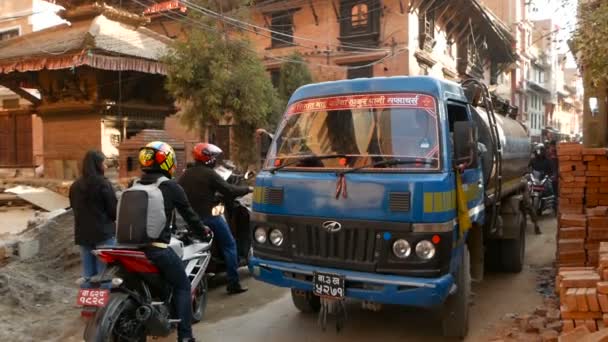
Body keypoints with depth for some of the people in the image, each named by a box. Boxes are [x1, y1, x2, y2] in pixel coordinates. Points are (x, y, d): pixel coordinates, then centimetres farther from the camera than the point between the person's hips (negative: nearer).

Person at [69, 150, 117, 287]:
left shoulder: (75, 185, 6)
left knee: (88, 274, 12)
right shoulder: (103, 184, -13)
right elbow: (113, 209, -10)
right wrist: (114, 219, 10)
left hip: (82, 233, 6)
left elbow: (74, 209, 14)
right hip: (103, 233, -6)